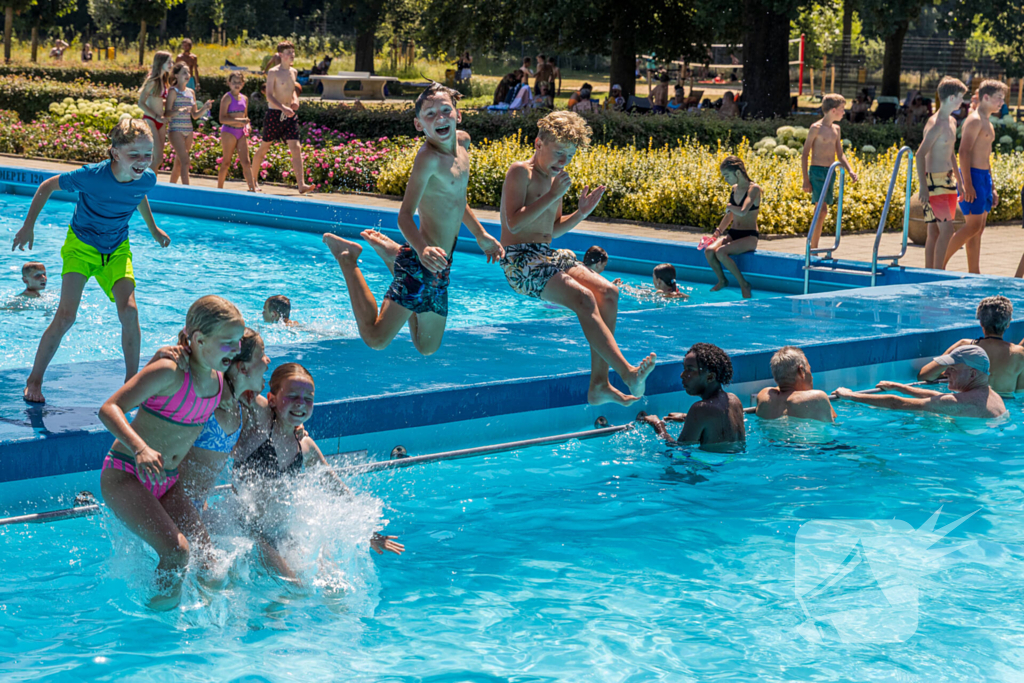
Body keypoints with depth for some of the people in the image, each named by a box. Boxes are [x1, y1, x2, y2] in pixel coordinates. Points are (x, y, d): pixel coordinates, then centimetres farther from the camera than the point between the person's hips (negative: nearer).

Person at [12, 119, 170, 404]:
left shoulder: (146, 179, -16)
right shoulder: (90, 176, -28)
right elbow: (47, 186, -11)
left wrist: (153, 228, 26)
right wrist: (28, 226, -7)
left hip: (117, 249, 3)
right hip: (81, 244, -3)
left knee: (129, 311, -16)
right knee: (65, 316, -13)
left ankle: (132, 379, 1)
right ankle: (34, 379, 4)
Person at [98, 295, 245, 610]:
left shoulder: (219, 380, 3)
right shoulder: (170, 372, -21)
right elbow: (109, 409, -28)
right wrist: (141, 449, -43)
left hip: (167, 482, 7)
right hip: (125, 476, -7)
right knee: (176, 552, -25)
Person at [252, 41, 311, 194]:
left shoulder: (294, 72, 11)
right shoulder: (273, 72, -9)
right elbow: (269, 96, -15)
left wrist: (295, 100, 5)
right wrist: (283, 108, -28)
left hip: (290, 115, 5)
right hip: (274, 114, -5)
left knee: (296, 148, -9)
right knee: (264, 148, 7)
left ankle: (301, 185, -16)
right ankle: (253, 180, 24)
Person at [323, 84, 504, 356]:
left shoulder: (462, 141, 8)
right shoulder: (428, 157, -19)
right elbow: (405, 216, -24)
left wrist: (481, 235, 28)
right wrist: (422, 249, -41)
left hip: (442, 265, 8)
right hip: (421, 263, -8)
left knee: (428, 348, 21)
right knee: (376, 338, -8)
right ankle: (347, 258, 11)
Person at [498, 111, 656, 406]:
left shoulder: (555, 178, 17)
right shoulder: (520, 172, -8)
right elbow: (514, 223, -20)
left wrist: (582, 212, 10)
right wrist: (553, 196, -18)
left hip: (547, 257, 9)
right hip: (519, 261, -9)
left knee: (608, 291, -9)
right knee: (583, 298, -27)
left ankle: (599, 384, -11)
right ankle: (628, 373, -33)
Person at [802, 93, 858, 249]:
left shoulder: (836, 129, 13)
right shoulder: (816, 128, -8)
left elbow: (840, 155, 20)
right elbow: (805, 154, -7)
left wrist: (850, 171, 3)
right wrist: (806, 179, -12)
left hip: (831, 172, 7)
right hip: (817, 172, -7)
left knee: (821, 211, 7)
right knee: (822, 210, -14)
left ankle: (813, 249, 12)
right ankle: (813, 249, -10)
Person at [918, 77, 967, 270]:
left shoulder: (951, 122, 15)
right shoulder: (936, 123, -15)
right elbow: (920, 154, -20)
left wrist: (960, 180, 27)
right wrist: (923, 186, -25)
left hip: (948, 180, 9)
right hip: (934, 181, -9)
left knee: (935, 232, 10)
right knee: (946, 229, -14)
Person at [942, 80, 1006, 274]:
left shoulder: (987, 123, 20)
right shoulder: (974, 120, -11)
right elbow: (964, 151, -18)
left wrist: (992, 188, 23)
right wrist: (968, 184, -24)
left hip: (984, 177, 10)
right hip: (973, 175, -10)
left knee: (979, 228, 8)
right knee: (973, 225, -13)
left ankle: (974, 273, 9)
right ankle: (939, 262, -9)